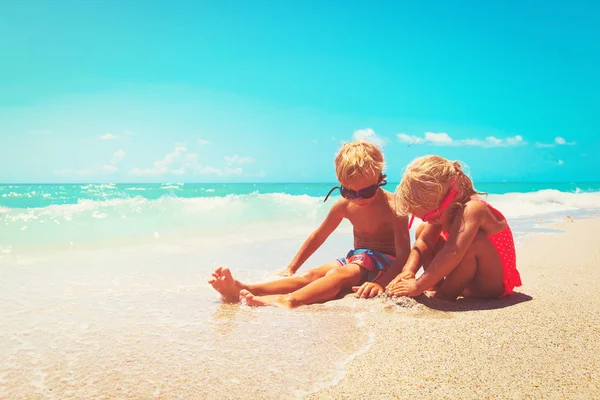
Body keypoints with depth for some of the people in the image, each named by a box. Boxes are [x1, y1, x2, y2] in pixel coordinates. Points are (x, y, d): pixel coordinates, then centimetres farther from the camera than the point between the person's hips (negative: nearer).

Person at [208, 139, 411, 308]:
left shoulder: (393, 207, -17)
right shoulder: (344, 205, 1)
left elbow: (403, 254, -21)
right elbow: (317, 236, 11)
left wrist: (380, 284, -37)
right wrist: (291, 268, 11)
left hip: (386, 263, -5)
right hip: (356, 258, 5)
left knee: (340, 275, -35)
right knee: (312, 275, -20)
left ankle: (289, 300, -60)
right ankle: (243, 290, -37)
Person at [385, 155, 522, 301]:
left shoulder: (472, 209, -33)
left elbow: (453, 254, -44)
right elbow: (423, 242, -8)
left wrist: (419, 285, -43)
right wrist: (408, 270, -24)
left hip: (496, 282, -8)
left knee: (472, 241, -38)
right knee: (423, 231, 1)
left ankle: (444, 295, -22)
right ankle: (436, 286, -5)